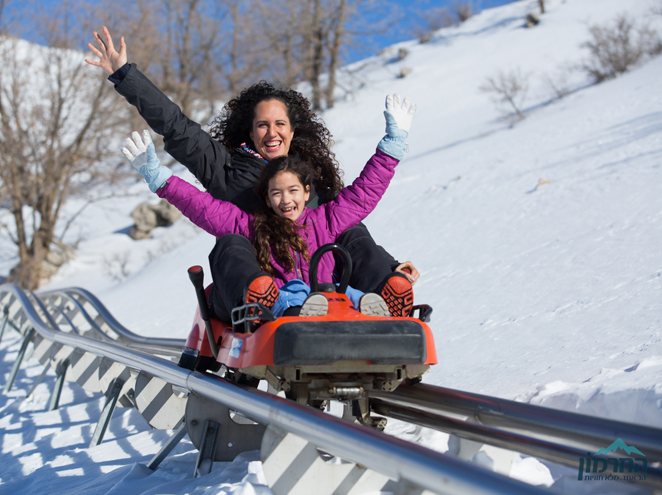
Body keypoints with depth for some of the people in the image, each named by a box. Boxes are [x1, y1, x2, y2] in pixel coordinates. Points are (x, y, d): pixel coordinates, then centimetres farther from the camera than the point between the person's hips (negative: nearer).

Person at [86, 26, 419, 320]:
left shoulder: (314, 176, 20)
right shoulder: (227, 166, 13)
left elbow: (345, 233, 17)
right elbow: (174, 125, 9)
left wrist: (390, 268, 2)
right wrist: (123, 74, 5)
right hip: (240, 288, -2)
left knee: (354, 234, -13)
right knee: (231, 246, -32)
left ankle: (392, 300, -37)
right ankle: (262, 300, -64)